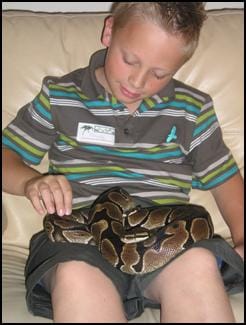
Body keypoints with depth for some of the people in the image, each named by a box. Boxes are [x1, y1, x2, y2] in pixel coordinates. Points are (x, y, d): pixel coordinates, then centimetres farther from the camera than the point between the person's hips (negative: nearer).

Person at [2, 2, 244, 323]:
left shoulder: (193, 109, 17)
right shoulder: (58, 98, 13)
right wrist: (31, 181, -9)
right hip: (80, 239, -1)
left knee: (198, 262, -35)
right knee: (76, 275, -38)